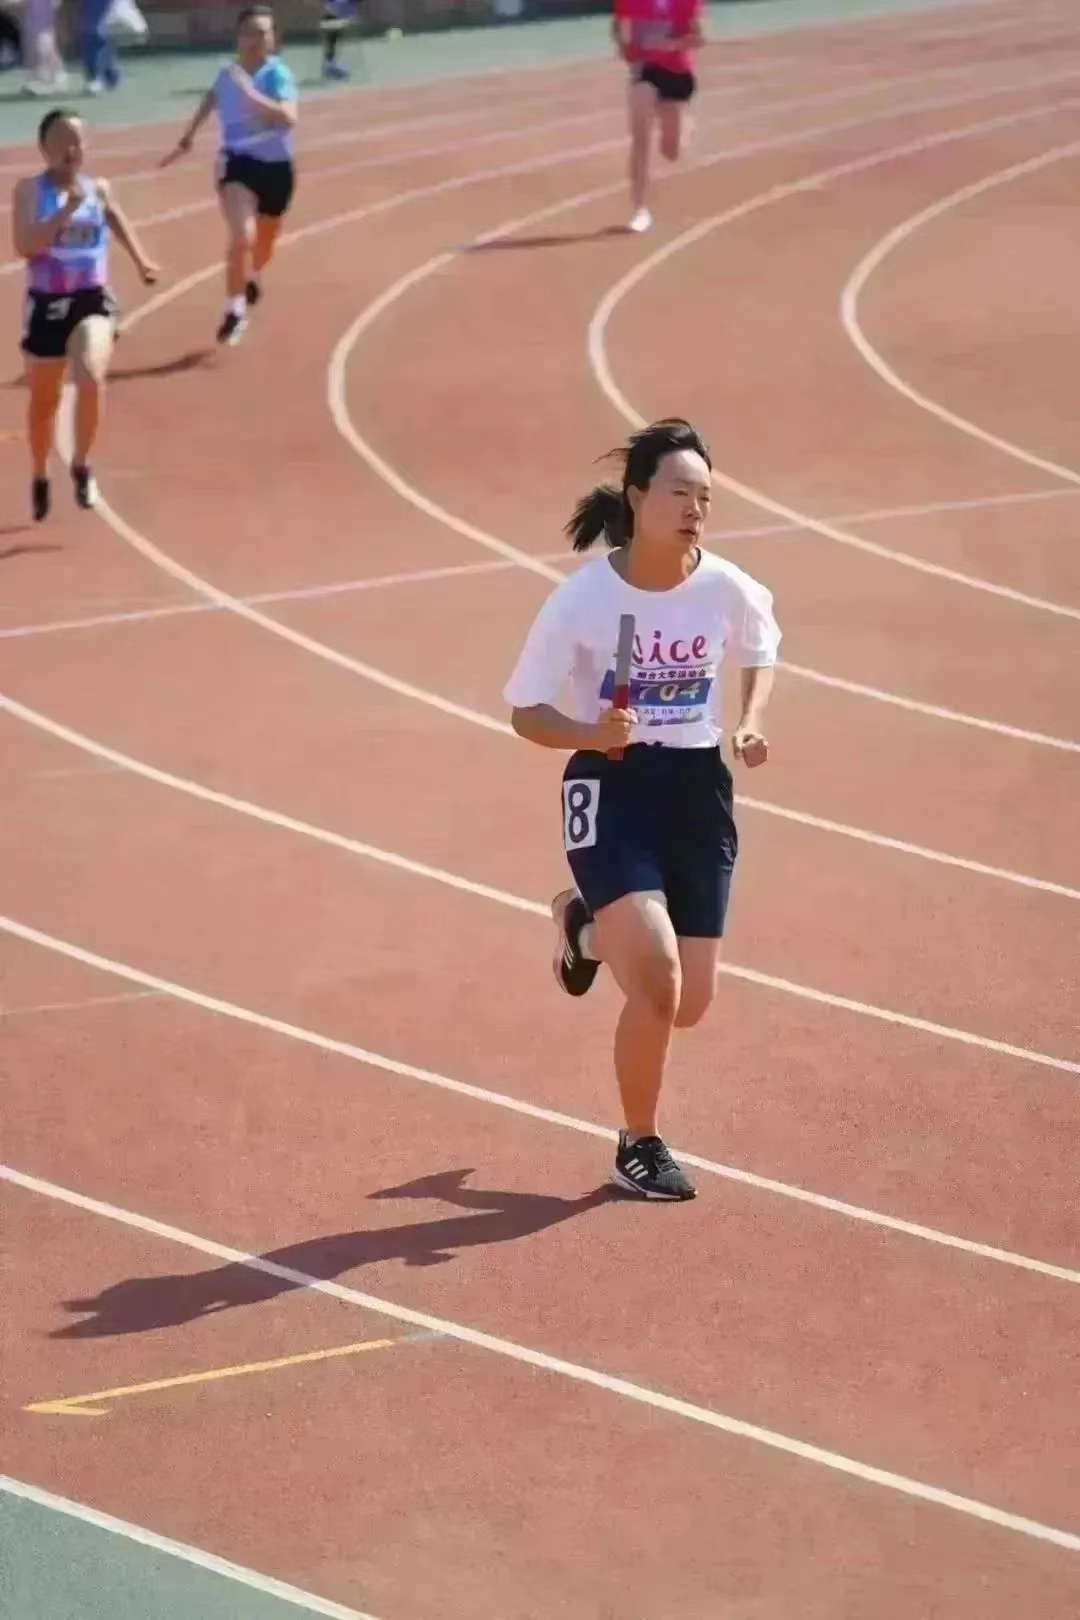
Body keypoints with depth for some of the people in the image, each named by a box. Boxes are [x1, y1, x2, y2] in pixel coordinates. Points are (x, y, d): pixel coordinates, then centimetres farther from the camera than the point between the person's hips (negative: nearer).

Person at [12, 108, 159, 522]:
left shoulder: (98, 190, 3)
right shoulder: (31, 189, -6)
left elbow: (117, 220, 26)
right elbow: (24, 245, -20)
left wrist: (141, 262, 20)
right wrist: (66, 211, -25)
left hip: (92, 301, 1)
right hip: (46, 304, -1)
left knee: (91, 380, -25)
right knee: (44, 400, 13)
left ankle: (81, 466, -3)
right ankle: (41, 478, 38)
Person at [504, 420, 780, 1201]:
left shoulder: (727, 589, -7)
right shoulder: (583, 599, -15)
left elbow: (761, 656, 17)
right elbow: (526, 713, -7)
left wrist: (750, 723, -2)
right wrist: (592, 735, -26)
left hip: (698, 790, 4)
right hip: (612, 788, -4)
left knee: (690, 1004, 5)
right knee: (658, 983, -19)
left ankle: (587, 923, 38)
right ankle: (640, 1146, 7)